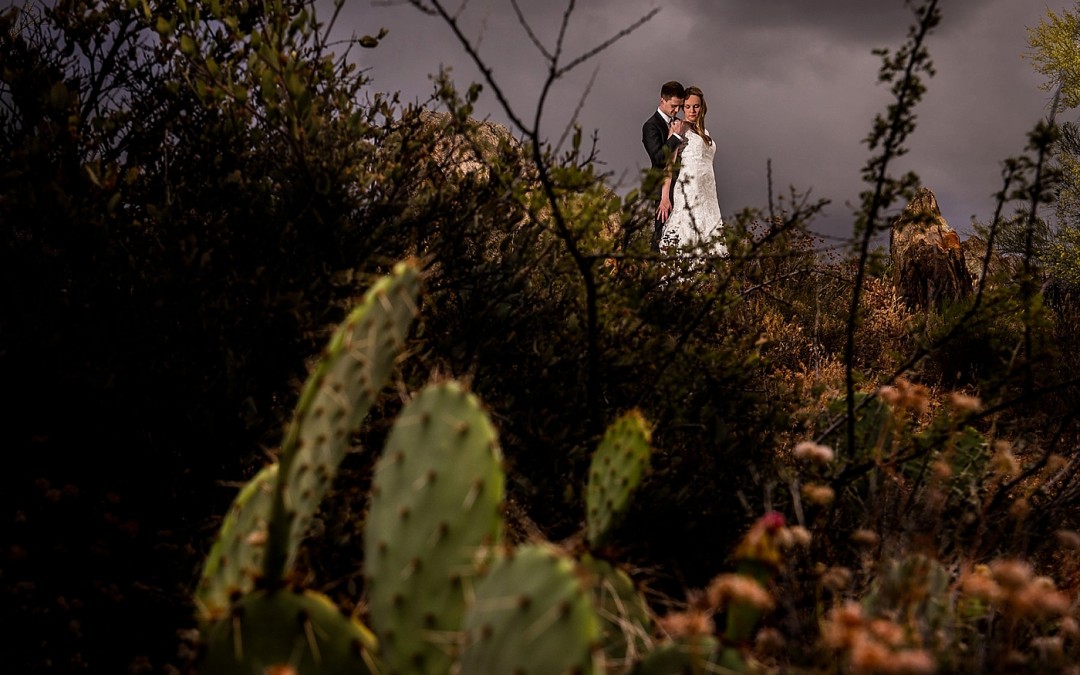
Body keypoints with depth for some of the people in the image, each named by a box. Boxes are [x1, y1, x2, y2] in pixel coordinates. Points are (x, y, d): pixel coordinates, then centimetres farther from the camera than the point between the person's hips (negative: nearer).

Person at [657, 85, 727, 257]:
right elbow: (669, 162, -10)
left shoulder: (704, 132, 20)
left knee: (707, 241, 0)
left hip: (707, 193, 7)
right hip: (688, 192, -7)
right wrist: (665, 197, -19)